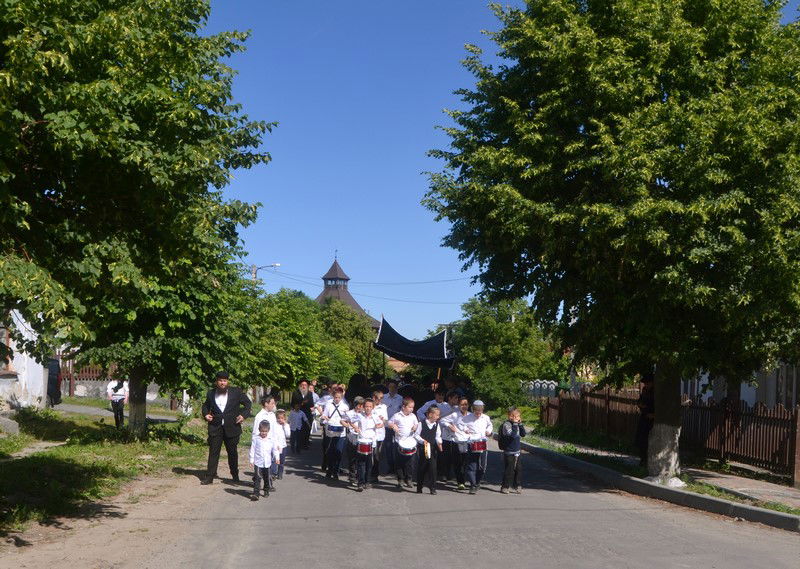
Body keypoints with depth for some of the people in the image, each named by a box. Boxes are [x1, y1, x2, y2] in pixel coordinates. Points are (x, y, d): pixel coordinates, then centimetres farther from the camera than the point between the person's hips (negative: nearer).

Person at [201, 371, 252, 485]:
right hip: (215, 427, 1)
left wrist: (244, 415, -6)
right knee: (213, 452, -1)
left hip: (231, 427, -1)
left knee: (232, 452, 12)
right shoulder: (211, 393, 4)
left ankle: (235, 475, 27)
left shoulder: (236, 392, -2)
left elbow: (248, 403, 7)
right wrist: (206, 414, 3)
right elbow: (205, 405, 22)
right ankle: (210, 476, 4)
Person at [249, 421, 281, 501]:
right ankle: (255, 493, -14)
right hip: (258, 462, -3)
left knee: (267, 478, 15)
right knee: (257, 478, -12)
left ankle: (266, 491, 31)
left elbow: (275, 449, 7)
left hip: (267, 463, 3)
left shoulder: (271, 439, 1)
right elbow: (252, 450, -1)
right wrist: (251, 460, -3)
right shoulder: (255, 439, -4)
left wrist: (277, 458, -5)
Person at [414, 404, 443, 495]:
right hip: (422, 448, -3)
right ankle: (419, 488, 18)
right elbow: (416, 435, -3)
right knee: (421, 468, 6)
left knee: (433, 468, -6)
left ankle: (433, 487, -1)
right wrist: (422, 441, -17)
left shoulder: (436, 424, 5)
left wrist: (439, 442, -10)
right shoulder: (421, 424, -6)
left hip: (433, 449, 3)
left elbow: (438, 436, 9)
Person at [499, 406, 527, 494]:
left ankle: (517, 486, 21)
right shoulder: (506, 424, -15)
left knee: (518, 469, 10)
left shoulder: (517, 424, 11)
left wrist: (520, 424, -3)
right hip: (509, 453, -7)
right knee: (509, 470, -4)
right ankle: (504, 487, 7)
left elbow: (523, 434, 6)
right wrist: (515, 424, -26)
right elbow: (512, 434, -27)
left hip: (517, 452, 7)